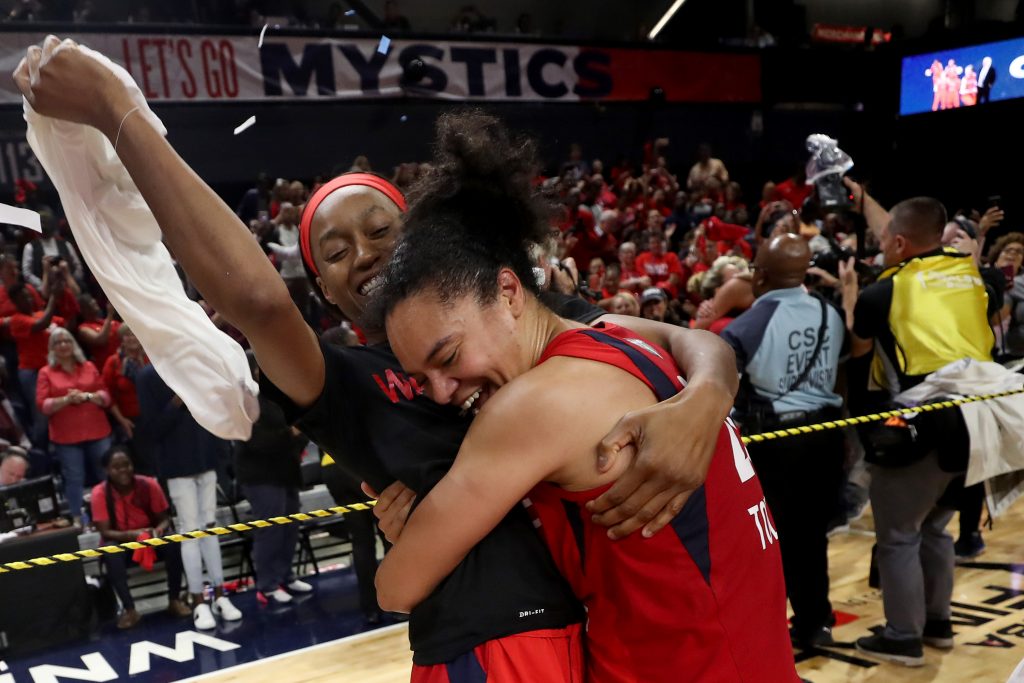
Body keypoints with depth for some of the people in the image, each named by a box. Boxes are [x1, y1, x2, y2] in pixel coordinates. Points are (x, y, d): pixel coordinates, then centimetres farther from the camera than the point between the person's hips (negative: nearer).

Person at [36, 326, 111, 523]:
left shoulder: (89, 367, 10)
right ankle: (78, 519, 6)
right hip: (66, 436, -2)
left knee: (107, 475, 4)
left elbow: (106, 396, 8)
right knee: (74, 479, -3)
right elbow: (42, 405, -3)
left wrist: (87, 396, -11)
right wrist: (66, 399, -16)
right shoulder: (46, 372, 4)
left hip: (97, 432, 2)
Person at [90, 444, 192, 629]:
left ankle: (174, 601, -16)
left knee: (173, 543, -30)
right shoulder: (99, 493, -18)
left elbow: (164, 518, -8)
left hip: (151, 540, 1)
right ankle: (129, 609, -24)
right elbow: (105, 533, -19)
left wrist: (159, 530, -31)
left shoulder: (149, 484, -15)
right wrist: (133, 534, -35)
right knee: (111, 553, -35)